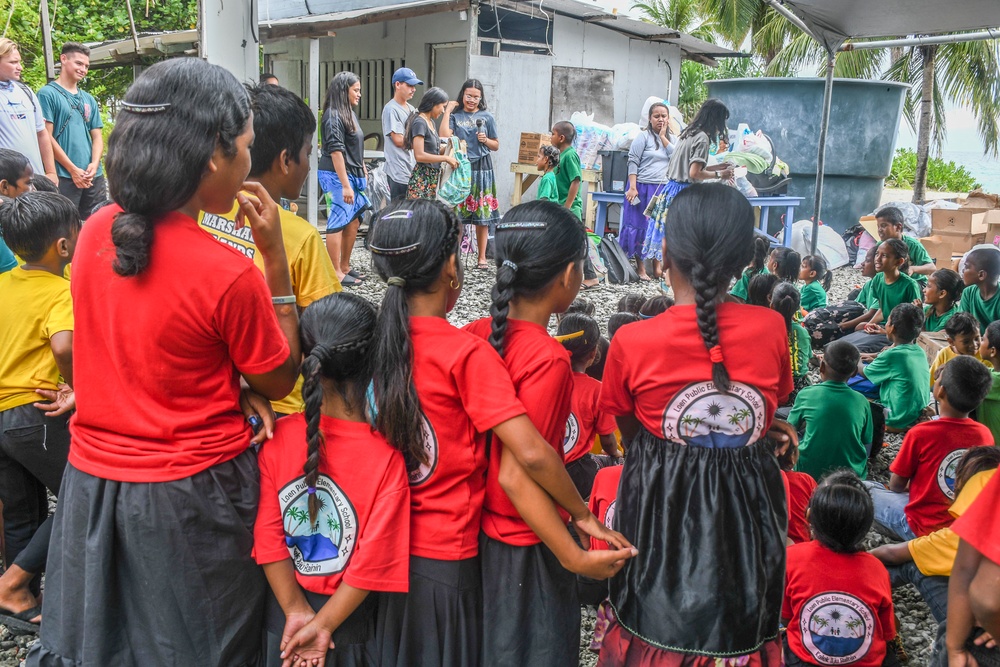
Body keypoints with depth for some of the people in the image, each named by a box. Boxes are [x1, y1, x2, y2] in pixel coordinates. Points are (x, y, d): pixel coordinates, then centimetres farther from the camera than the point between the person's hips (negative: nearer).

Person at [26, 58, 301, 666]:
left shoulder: (96, 232, -5)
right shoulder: (228, 274, -25)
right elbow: (280, 381, -8)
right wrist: (275, 257, -11)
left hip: (92, 482, 5)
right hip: (186, 498, -5)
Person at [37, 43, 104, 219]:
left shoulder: (89, 100, 17)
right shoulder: (48, 94, -1)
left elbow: (97, 136, 14)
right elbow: (46, 137, -7)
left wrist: (94, 164, -6)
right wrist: (73, 170, -10)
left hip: (94, 176, 6)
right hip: (64, 176, -6)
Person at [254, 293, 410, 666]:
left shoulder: (277, 437, -16)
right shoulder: (387, 456, -23)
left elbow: (267, 534, -13)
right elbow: (373, 561, -22)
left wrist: (297, 612, -7)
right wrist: (322, 624, -14)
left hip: (282, 614, 2)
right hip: (350, 620, -2)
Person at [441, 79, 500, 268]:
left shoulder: (487, 117, 8)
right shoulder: (455, 115, 5)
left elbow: (496, 146, 13)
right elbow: (445, 136, -12)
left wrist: (486, 140, -7)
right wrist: (447, 111, -7)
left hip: (481, 168, 1)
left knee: (482, 213, 1)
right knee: (456, 212, -2)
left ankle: (482, 257, 9)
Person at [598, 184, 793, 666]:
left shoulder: (631, 343, -15)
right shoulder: (772, 329, -11)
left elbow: (630, 433, 1)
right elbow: (769, 416, 3)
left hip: (661, 512, -2)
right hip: (747, 513, 2)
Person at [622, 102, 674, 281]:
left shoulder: (671, 139, 13)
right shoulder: (644, 136, -2)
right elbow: (633, 162, -8)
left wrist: (663, 137, -5)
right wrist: (632, 187, -17)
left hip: (664, 190, 5)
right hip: (644, 187, -5)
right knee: (641, 226, 0)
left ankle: (657, 267, 16)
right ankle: (640, 268, 7)